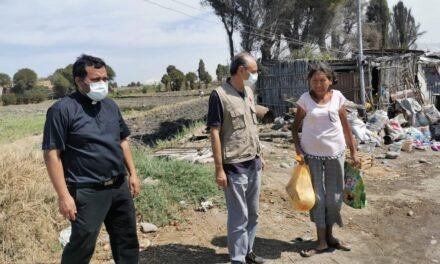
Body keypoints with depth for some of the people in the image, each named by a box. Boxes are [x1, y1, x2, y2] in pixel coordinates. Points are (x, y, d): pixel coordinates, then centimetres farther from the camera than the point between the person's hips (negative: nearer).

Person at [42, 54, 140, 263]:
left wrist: (132, 173, 11)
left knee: (127, 240, 18)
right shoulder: (62, 110, -12)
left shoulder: (110, 106, 8)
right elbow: (52, 155, -14)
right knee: (81, 246, 4)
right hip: (87, 192, -6)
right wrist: (64, 195, -17)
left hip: (119, 187, 7)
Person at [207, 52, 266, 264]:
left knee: (253, 213, 17)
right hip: (235, 166, -7)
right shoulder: (219, 95, -15)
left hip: (253, 163, 8)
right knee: (239, 216, 4)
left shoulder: (248, 92, 8)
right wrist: (219, 169, -16)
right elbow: (214, 133, -15)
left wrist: (259, 155, 17)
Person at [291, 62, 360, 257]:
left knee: (334, 196, 11)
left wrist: (353, 152, 5)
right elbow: (295, 126, -1)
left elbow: (345, 126, 4)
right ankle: (321, 241, 18)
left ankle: (330, 236, 30)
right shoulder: (305, 99, -6)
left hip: (335, 153, 2)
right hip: (311, 154, -1)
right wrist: (297, 148, -13)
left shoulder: (337, 97, -2)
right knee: (317, 196, 6)